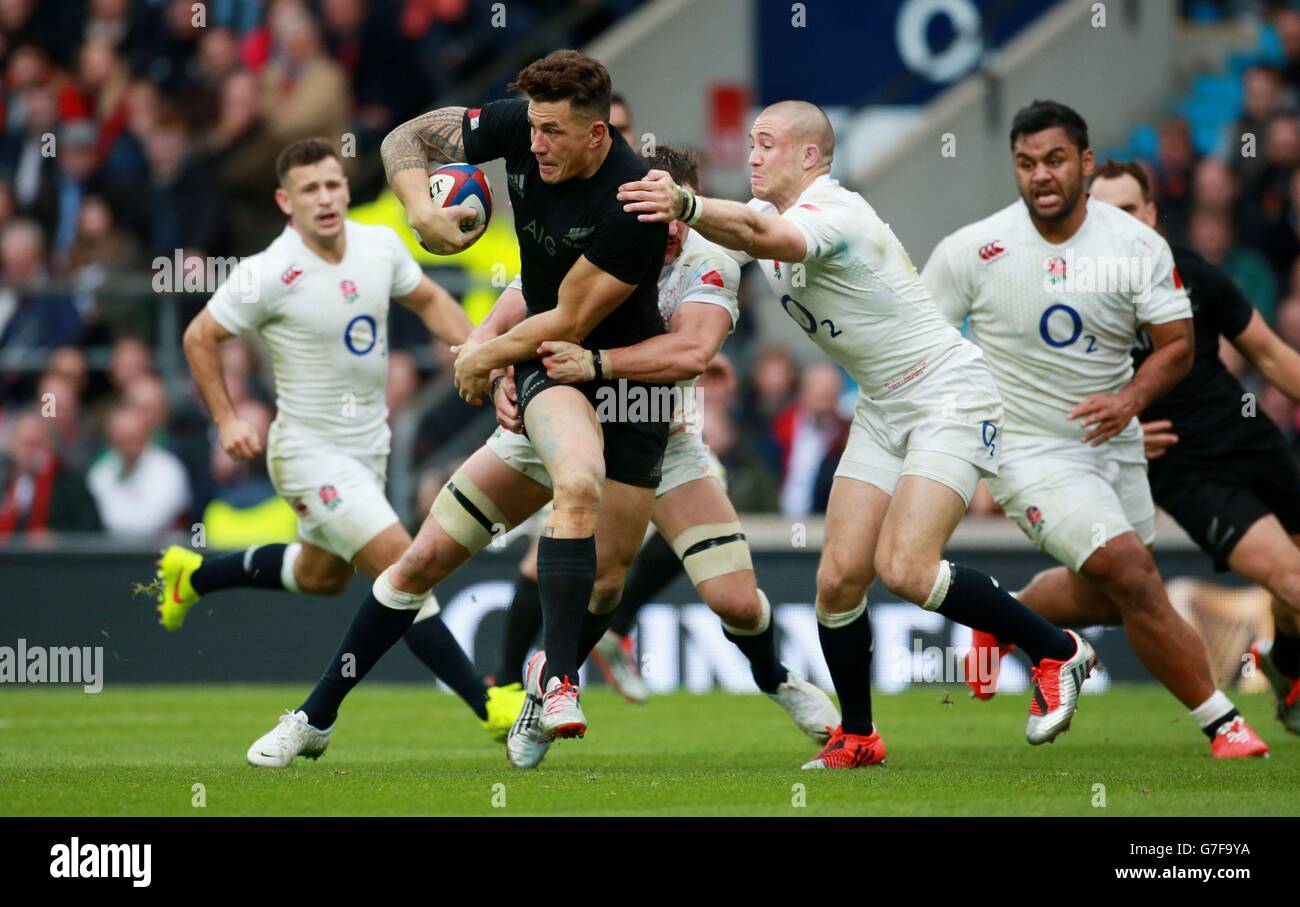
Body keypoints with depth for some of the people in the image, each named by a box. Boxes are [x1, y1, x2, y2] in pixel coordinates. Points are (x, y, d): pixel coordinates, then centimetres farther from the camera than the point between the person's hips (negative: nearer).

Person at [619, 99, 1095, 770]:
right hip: (881, 407, 9)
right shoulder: (773, 212, 8)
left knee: (904, 569, -21)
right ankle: (858, 738, 12)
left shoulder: (833, 214, -24)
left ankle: (1057, 652, -3)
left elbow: (772, 236, -45)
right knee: (839, 576, -3)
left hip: (949, 399, -9)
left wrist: (685, 205, -61)